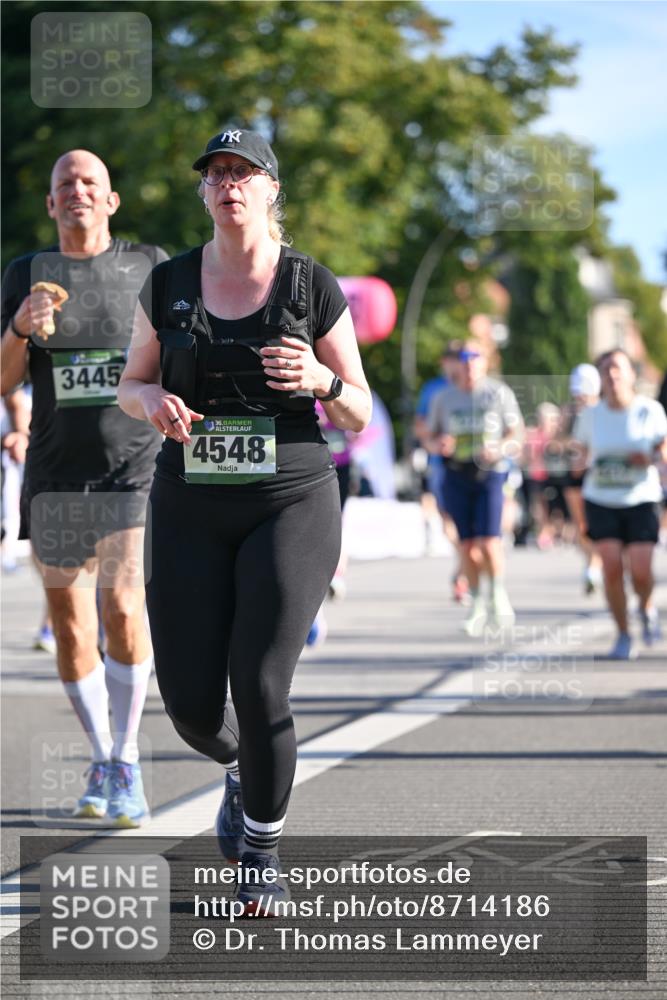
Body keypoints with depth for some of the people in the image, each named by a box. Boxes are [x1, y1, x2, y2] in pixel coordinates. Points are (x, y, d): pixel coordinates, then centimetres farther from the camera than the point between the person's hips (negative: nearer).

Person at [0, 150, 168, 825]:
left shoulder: (150, 264, 6)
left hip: (135, 468, -2)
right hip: (55, 477, 2)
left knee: (122, 607, -18)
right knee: (70, 624, 6)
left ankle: (126, 761, -7)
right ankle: (101, 763, 21)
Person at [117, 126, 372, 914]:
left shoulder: (314, 288, -2)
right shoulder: (169, 284, 3)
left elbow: (358, 415, 3)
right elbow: (130, 387, 13)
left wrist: (320, 381, -19)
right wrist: (155, 402, -10)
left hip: (292, 503, -2)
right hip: (191, 509, 2)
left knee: (259, 688, -13)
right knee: (191, 704, -1)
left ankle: (262, 849, 11)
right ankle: (241, 767, 37)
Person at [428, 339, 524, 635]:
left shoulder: (499, 393, 2)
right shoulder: (444, 398, 9)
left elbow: (517, 435, 3)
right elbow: (431, 438, 15)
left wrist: (499, 449, -17)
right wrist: (439, 445, -9)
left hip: (490, 473, -2)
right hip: (457, 475, 2)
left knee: (489, 541, -15)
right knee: (467, 544, 2)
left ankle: (498, 592, 5)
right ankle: (477, 603, 16)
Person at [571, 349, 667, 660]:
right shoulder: (590, 414, 1)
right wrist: (582, 462, -9)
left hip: (641, 500, -1)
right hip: (601, 502, 1)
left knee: (641, 571, -11)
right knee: (611, 567, -11)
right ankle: (623, 636, 3)